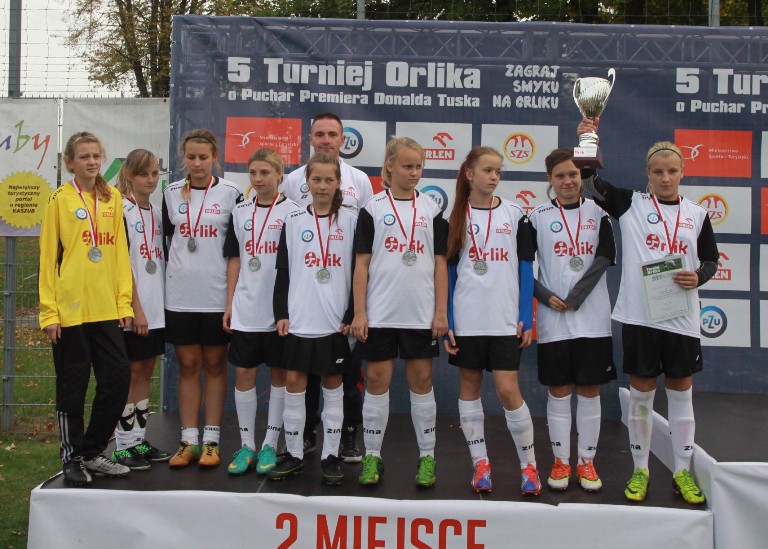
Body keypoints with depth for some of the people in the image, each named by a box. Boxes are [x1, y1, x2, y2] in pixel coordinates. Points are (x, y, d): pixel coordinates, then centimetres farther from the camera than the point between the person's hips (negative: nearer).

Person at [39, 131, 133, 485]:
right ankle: (72, 459, 19)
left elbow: (120, 252, 10)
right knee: (73, 386, 4)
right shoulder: (60, 200, -1)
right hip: (70, 309, -4)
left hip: (107, 309, 4)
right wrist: (49, 311, -8)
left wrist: (124, 301, 4)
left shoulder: (112, 198, 10)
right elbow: (47, 257, -3)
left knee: (118, 379, 4)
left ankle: (92, 453, 21)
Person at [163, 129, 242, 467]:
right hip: (179, 295, 2)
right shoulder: (172, 193, 7)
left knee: (214, 365, 5)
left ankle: (211, 442, 12)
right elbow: (165, 239, 15)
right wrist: (175, 273, 12)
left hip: (217, 295, -2)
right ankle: (188, 442, 13)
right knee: (187, 366, 7)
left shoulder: (231, 193, 0)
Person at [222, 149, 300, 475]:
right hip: (245, 309, 4)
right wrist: (229, 303, 7)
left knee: (279, 373, 6)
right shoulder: (240, 212, 9)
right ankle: (247, 445, 16)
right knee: (244, 373, 6)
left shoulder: (293, 212, -3)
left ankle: (270, 445, 15)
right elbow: (234, 260, 12)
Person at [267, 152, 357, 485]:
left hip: (336, 320, -1)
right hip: (299, 320, 1)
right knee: (294, 383, 4)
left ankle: (330, 455, 15)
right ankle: (294, 454, 15)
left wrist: (352, 315, -5)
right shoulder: (293, 222, 5)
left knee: (333, 384, 6)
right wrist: (281, 313, 0)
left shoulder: (350, 222, 2)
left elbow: (357, 271, 1)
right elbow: (283, 272, 7)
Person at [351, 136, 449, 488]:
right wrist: (359, 312, -5)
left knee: (421, 380, 6)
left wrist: (441, 312, 0)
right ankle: (372, 456, 15)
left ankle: (427, 456, 17)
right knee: (377, 380, 4)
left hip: (421, 314, 1)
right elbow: (362, 264, 1)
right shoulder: (373, 209, 2)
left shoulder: (431, 210, 6)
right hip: (380, 313, -1)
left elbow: (440, 264, 6)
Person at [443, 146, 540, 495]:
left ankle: (529, 465, 10)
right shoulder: (455, 218, 4)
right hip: (466, 321, 1)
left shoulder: (515, 215, 3)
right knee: (469, 387, 7)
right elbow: (448, 272, 4)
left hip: (506, 320, -1)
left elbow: (525, 269, 3)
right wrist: (446, 323, -1)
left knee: (508, 390, -5)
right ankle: (480, 463, 19)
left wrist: (526, 319, -4)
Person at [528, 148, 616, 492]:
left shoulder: (598, 213, 5)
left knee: (590, 391, 6)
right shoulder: (538, 217, 3)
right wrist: (547, 297, -12)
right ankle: (561, 461, 17)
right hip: (552, 320, 0)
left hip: (593, 318, 1)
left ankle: (587, 461, 18)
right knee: (558, 391, 6)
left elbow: (605, 258, -6)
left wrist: (574, 298, -15)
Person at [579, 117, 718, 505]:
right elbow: (591, 184, -3)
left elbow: (711, 259, 14)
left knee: (681, 392, 8)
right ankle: (640, 470, 19)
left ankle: (682, 472, 20)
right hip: (639, 314, -2)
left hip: (681, 317, 2)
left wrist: (698, 277, -7)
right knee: (641, 393, 6)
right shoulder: (631, 203, 3)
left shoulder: (696, 215, 8)